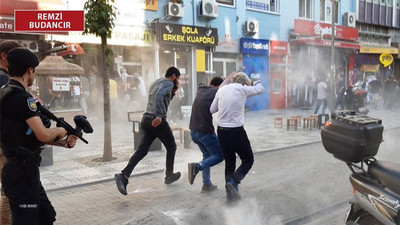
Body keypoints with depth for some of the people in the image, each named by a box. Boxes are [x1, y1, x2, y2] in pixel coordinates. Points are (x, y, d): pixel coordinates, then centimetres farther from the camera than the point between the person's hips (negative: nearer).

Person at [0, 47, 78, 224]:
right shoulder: (21, 98, -20)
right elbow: (43, 135, -25)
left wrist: (63, 142, 8)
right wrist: (59, 130, -3)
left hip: (25, 171, 10)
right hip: (22, 173, -10)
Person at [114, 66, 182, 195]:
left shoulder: (155, 83, 24)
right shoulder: (168, 84, -4)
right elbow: (159, 96, -24)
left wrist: (173, 92, 21)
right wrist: (159, 116, -29)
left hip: (146, 119, 8)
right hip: (157, 121, -8)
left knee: (141, 150, 1)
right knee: (171, 147, 13)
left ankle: (123, 176, -14)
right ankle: (169, 176, 24)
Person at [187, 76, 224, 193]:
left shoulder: (200, 91, 14)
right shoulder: (216, 92, -8)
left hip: (194, 131, 8)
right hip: (205, 131, -8)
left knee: (207, 155, 22)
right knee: (219, 155, 8)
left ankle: (207, 184, 20)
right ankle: (197, 166, -13)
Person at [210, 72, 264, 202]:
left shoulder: (221, 90, 8)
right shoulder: (242, 89, -4)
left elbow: (212, 110, 10)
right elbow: (260, 89, 12)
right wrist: (252, 82, 31)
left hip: (221, 131, 5)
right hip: (236, 131, -5)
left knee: (229, 162, 18)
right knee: (248, 159, 14)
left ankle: (230, 194, 20)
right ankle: (234, 182, -6)